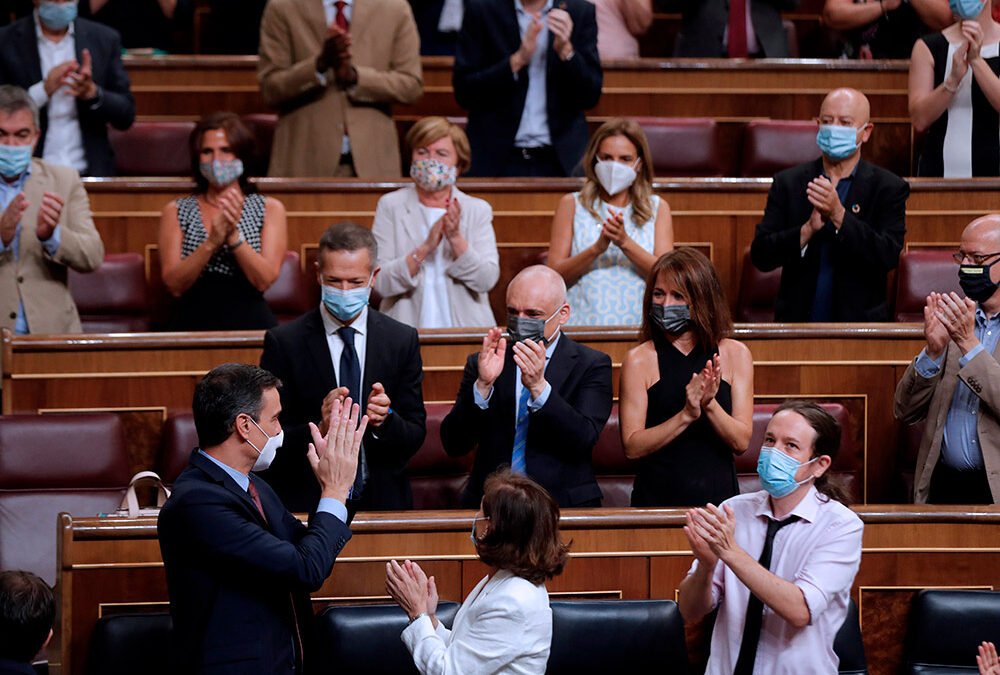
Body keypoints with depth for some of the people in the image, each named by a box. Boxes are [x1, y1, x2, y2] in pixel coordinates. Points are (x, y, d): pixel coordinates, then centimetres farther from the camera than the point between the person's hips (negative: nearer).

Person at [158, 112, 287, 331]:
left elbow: (264, 280, 1)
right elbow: (174, 285, 2)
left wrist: (234, 236, -13)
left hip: (250, 322, -1)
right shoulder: (175, 211, 15)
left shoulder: (270, 209, 14)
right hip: (193, 324, 1)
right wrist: (212, 242, -12)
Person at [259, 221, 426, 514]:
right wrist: (319, 429, -22)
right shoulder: (283, 343, 1)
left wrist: (384, 420, -14)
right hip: (306, 506, -2)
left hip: (382, 503, 2)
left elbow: (415, 438, 8)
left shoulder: (402, 341, 9)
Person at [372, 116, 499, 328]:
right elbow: (381, 283, -2)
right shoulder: (390, 205, 8)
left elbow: (487, 280, 0)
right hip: (407, 332, -1)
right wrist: (425, 248, -14)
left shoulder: (478, 210, 12)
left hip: (466, 328, 1)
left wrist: (456, 239, -12)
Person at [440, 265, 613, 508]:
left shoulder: (591, 365, 7)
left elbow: (584, 440, -9)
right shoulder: (481, 363, 12)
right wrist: (483, 385, -12)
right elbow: (454, 446, 1)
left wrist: (538, 386, -19)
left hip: (562, 506, -1)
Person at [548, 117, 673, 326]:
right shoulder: (571, 205, 12)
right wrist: (597, 248, -12)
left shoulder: (658, 208, 15)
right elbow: (553, 275, 4)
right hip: (582, 323, -1)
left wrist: (625, 242, -12)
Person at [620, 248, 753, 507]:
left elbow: (741, 442, 1)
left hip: (718, 494, 1)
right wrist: (686, 415, -17)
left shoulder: (735, 354, 6)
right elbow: (632, 447, -6)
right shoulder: (640, 360, 1)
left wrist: (710, 405, -16)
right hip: (657, 497, -1)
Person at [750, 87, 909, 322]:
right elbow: (760, 257, 2)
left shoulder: (889, 188, 5)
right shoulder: (787, 183, 9)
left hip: (859, 323, -1)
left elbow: (888, 257, -9)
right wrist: (808, 229, -13)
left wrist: (838, 215, -17)